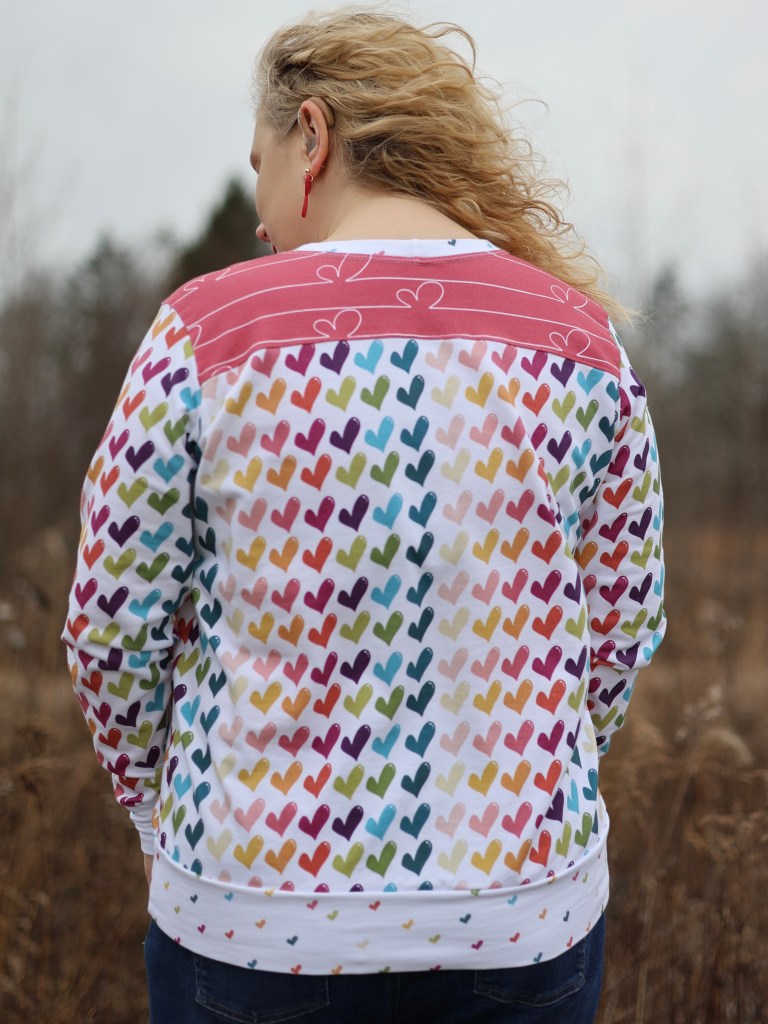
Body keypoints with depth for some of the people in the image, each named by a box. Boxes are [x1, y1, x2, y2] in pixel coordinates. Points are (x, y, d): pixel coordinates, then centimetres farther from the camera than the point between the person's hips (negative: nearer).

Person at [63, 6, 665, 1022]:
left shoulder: (211, 328, -10)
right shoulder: (581, 337, -2)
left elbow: (113, 621, -5)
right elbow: (624, 622, 3)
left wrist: (159, 805, 12)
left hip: (257, 914, -2)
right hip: (527, 913, 3)